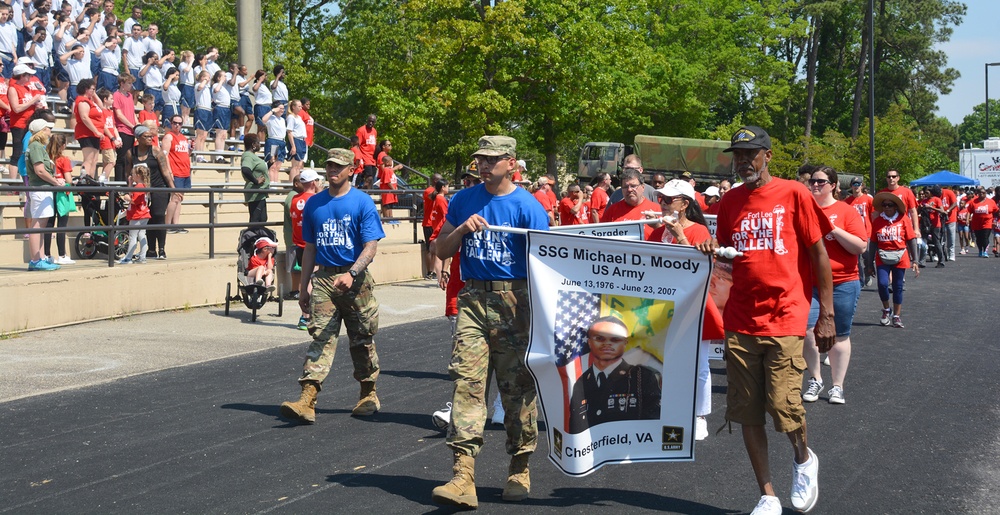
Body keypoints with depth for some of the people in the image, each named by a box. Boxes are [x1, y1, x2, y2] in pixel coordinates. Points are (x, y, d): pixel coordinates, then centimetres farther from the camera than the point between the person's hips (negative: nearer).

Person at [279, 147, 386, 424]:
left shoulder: (363, 202, -3)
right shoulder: (314, 204, 10)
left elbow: (371, 247, -10)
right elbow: (310, 248, 16)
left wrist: (352, 273, -25)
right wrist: (303, 287, 14)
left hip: (356, 280, -2)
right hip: (323, 279, 3)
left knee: (362, 339, 9)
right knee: (321, 337, -8)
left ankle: (368, 394, 25)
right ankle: (307, 401, -18)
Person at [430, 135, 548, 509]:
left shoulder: (527, 206, -4)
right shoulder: (463, 201, 10)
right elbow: (441, 251, 14)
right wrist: (463, 229, -6)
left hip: (515, 301, -3)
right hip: (473, 299, 3)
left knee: (518, 386, 4)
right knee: (466, 381, -8)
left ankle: (519, 471, 19)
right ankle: (463, 476, -13)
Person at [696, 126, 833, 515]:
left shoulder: (793, 194, -3)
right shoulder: (730, 201, 10)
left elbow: (819, 253, -2)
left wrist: (826, 315, -5)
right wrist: (713, 251, -6)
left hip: (784, 319, -4)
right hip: (740, 322, 4)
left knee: (784, 407, -9)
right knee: (747, 413, 4)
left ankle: (803, 459, 24)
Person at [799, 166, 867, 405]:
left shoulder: (846, 211, -1)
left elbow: (861, 246, -7)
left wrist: (834, 229, -15)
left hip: (842, 283, -1)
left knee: (840, 335, 7)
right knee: (807, 330, -11)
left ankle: (837, 386, 17)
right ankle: (815, 380, 8)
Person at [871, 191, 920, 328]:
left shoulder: (903, 219, -4)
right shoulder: (877, 221, 1)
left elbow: (911, 240, -2)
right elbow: (874, 242, 6)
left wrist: (914, 261, -5)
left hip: (900, 258, 0)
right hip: (882, 258, 0)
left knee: (897, 287, 7)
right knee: (882, 284, -13)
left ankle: (896, 316, 20)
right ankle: (886, 310, 12)